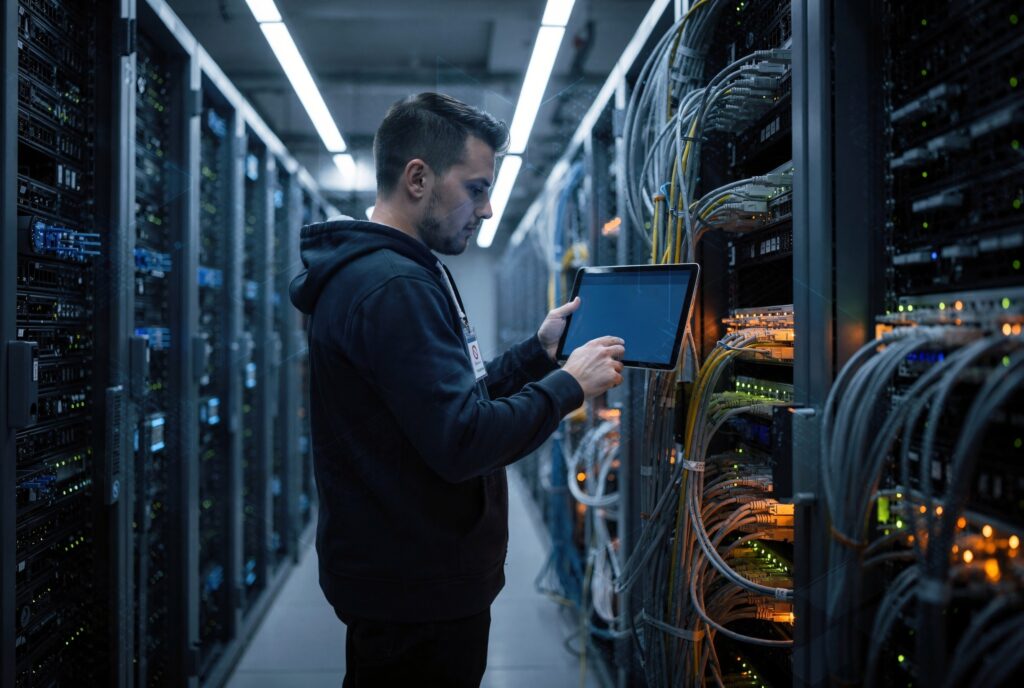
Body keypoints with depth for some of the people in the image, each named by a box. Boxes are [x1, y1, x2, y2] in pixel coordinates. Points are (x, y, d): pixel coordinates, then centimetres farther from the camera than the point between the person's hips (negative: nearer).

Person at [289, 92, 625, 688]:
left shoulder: (404, 274, 11)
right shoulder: (395, 288, -23)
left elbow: (453, 398, 12)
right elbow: (463, 443, -28)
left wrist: (539, 351, 5)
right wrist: (569, 384, -16)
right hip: (420, 595, -10)